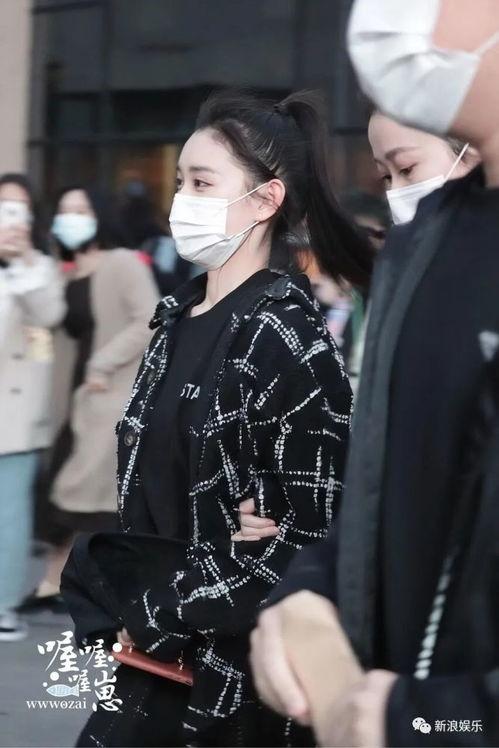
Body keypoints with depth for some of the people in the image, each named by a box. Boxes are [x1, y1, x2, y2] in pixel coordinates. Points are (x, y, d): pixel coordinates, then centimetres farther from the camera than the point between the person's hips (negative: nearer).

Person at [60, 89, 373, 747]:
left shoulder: (284, 338, -14)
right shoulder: (179, 317, 8)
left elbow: (312, 531, -17)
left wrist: (167, 620, -14)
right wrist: (124, 611, 1)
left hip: (233, 666, -7)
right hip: (155, 652, 7)